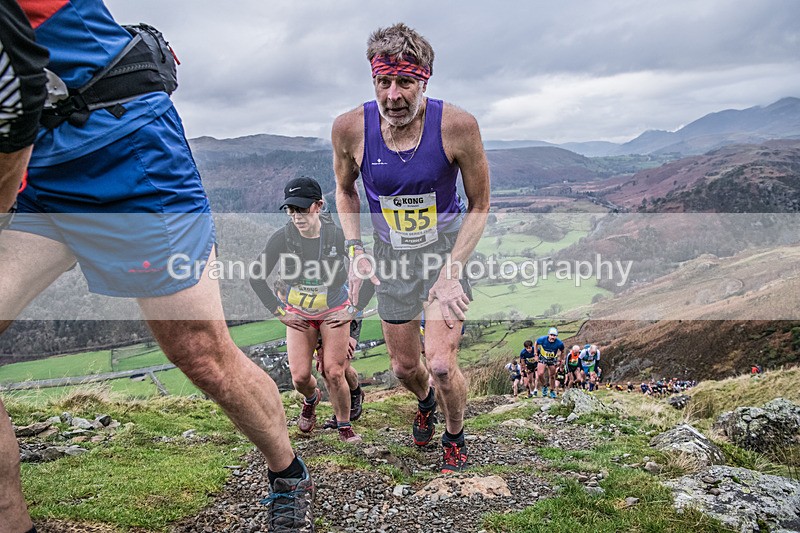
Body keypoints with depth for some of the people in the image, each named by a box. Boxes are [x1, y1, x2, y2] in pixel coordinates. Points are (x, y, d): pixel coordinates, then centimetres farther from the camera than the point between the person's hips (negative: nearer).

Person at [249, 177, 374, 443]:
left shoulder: (338, 235, -20)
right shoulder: (281, 238, -17)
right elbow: (257, 278, -3)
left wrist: (354, 310, -8)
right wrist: (279, 313, -3)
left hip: (334, 311, -1)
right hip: (298, 313, 2)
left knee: (334, 373, -9)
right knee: (300, 376, -4)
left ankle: (345, 428, 15)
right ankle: (311, 398, 34)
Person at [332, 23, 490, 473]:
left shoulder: (457, 125, -23)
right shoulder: (351, 128, -17)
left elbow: (479, 207, -11)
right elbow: (345, 188, 4)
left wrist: (452, 271, -20)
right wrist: (356, 250, -7)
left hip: (448, 252, -2)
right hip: (393, 258, 3)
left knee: (441, 365, -14)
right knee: (405, 367, 14)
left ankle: (455, 437, 19)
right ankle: (425, 402, 52)